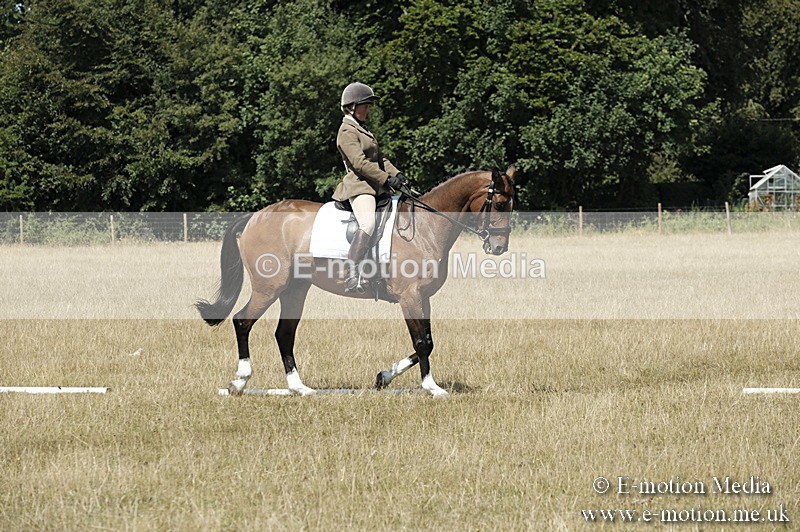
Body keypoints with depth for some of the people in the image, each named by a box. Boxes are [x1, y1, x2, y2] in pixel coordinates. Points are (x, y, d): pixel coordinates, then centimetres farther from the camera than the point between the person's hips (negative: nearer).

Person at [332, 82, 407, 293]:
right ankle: (352, 276, -38)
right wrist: (387, 179, -17)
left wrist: (396, 174, 6)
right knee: (368, 224, -32)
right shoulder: (347, 131, -7)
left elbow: (379, 157, 22)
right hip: (359, 186, -11)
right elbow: (360, 163, -16)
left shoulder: (363, 129, 24)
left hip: (376, 186, 11)